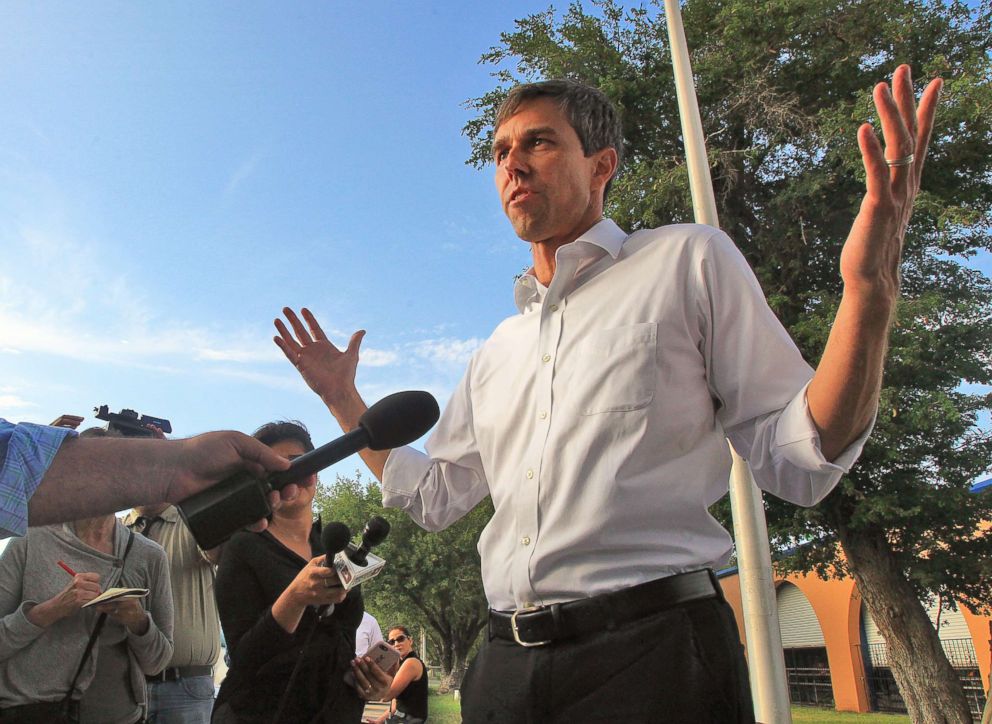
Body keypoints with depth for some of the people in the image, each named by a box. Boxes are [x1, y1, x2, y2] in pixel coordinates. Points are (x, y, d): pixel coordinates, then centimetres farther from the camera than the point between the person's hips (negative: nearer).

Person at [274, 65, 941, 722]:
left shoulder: (687, 263, 0)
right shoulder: (499, 349, 16)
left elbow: (798, 461, -6)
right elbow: (433, 497, 22)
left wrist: (869, 293, -21)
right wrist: (341, 398, 18)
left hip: (654, 649, -5)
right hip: (507, 664, 6)